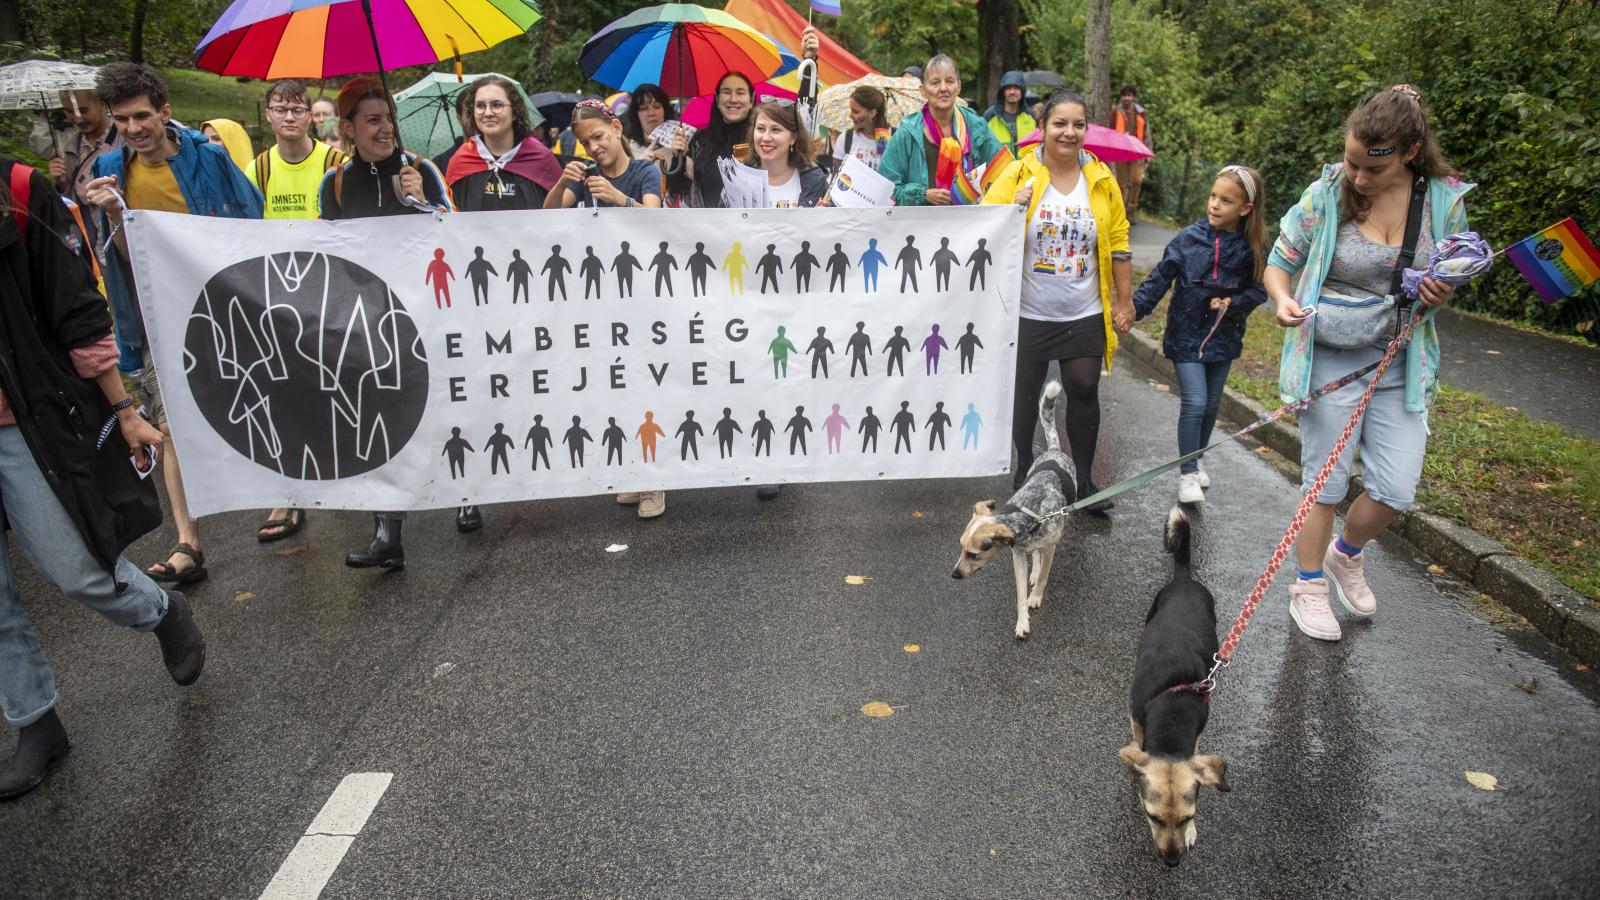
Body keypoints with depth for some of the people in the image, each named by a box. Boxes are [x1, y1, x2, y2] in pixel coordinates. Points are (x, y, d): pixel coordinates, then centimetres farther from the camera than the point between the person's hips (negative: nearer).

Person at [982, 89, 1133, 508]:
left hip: (1085, 315, 2)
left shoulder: (1102, 178, 3)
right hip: (1028, 313, -1)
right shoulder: (1018, 174, -5)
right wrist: (1015, 208, -24)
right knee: (1024, 394, 8)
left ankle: (1083, 478, 18)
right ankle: (1024, 471, 27)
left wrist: (1124, 300, 5)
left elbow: (1118, 243, 6)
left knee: (1084, 391, 2)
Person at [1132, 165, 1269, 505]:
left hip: (1223, 337, 3)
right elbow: (1160, 278, -6)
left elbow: (1259, 290, 2)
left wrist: (1233, 304, -15)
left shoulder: (1252, 248, -6)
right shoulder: (1189, 238, -11)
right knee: (1194, 403, -10)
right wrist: (1136, 306, -17)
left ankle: (1195, 461, 35)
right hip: (1186, 335, -3)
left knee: (1211, 405, 14)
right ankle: (1187, 474, 2)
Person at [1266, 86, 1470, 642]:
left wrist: (1441, 295, -13)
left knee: (1396, 491, 3)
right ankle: (1308, 586, 24)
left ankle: (1345, 555, 35)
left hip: (1402, 363, 3)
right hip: (1331, 360, -3)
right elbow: (1278, 264, -1)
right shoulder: (1326, 194, -11)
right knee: (1326, 481, 4)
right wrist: (1283, 299, -23)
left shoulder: (1445, 199, -3)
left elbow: (1448, 279, 11)